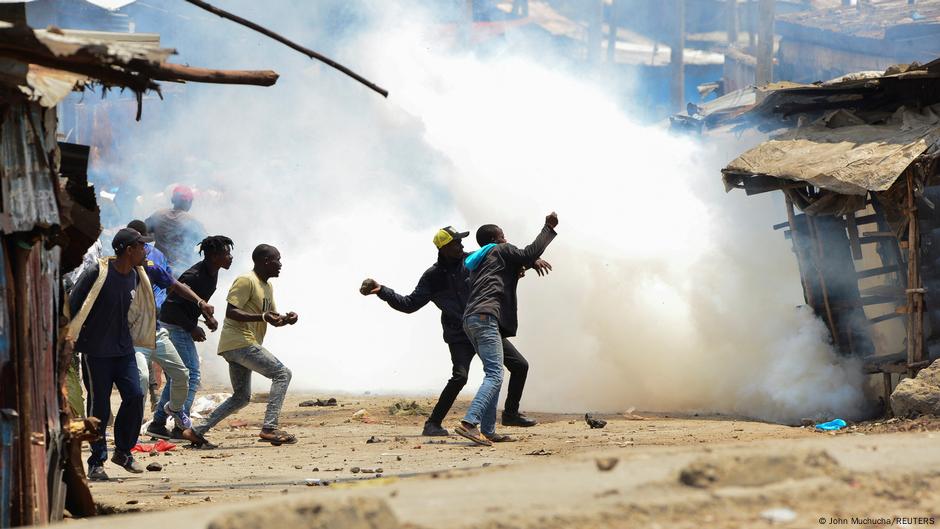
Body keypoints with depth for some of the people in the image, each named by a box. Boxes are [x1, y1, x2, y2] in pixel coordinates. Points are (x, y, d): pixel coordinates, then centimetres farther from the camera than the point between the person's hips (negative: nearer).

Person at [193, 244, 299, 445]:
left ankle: (198, 431, 13)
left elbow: (272, 317, 27)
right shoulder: (246, 281, -11)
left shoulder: (267, 286, 20)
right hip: (239, 343, -11)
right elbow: (231, 312, -19)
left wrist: (286, 319, 4)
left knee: (241, 397, 14)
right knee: (282, 374, -14)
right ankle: (269, 428, -20)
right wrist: (262, 317, -27)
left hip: (240, 346, 11)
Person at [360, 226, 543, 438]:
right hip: (459, 336, -4)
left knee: (520, 365, 2)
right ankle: (433, 424, -16)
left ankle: (511, 414, 22)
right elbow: (410, 304, -2)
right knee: (460, 376, -26)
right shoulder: (433, 277, -5)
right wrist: (382, 291, -11)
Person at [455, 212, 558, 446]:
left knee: (493, 374, 15)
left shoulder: (477, 262, 32)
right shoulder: (501, 251, 9)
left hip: (470, 319, 9)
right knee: (494, 375, -17)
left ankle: (487, 430, 6)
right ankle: (469, 422, -33)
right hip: (486, 316, -9)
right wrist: (549, 228, 5)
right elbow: (530, 254, -3)